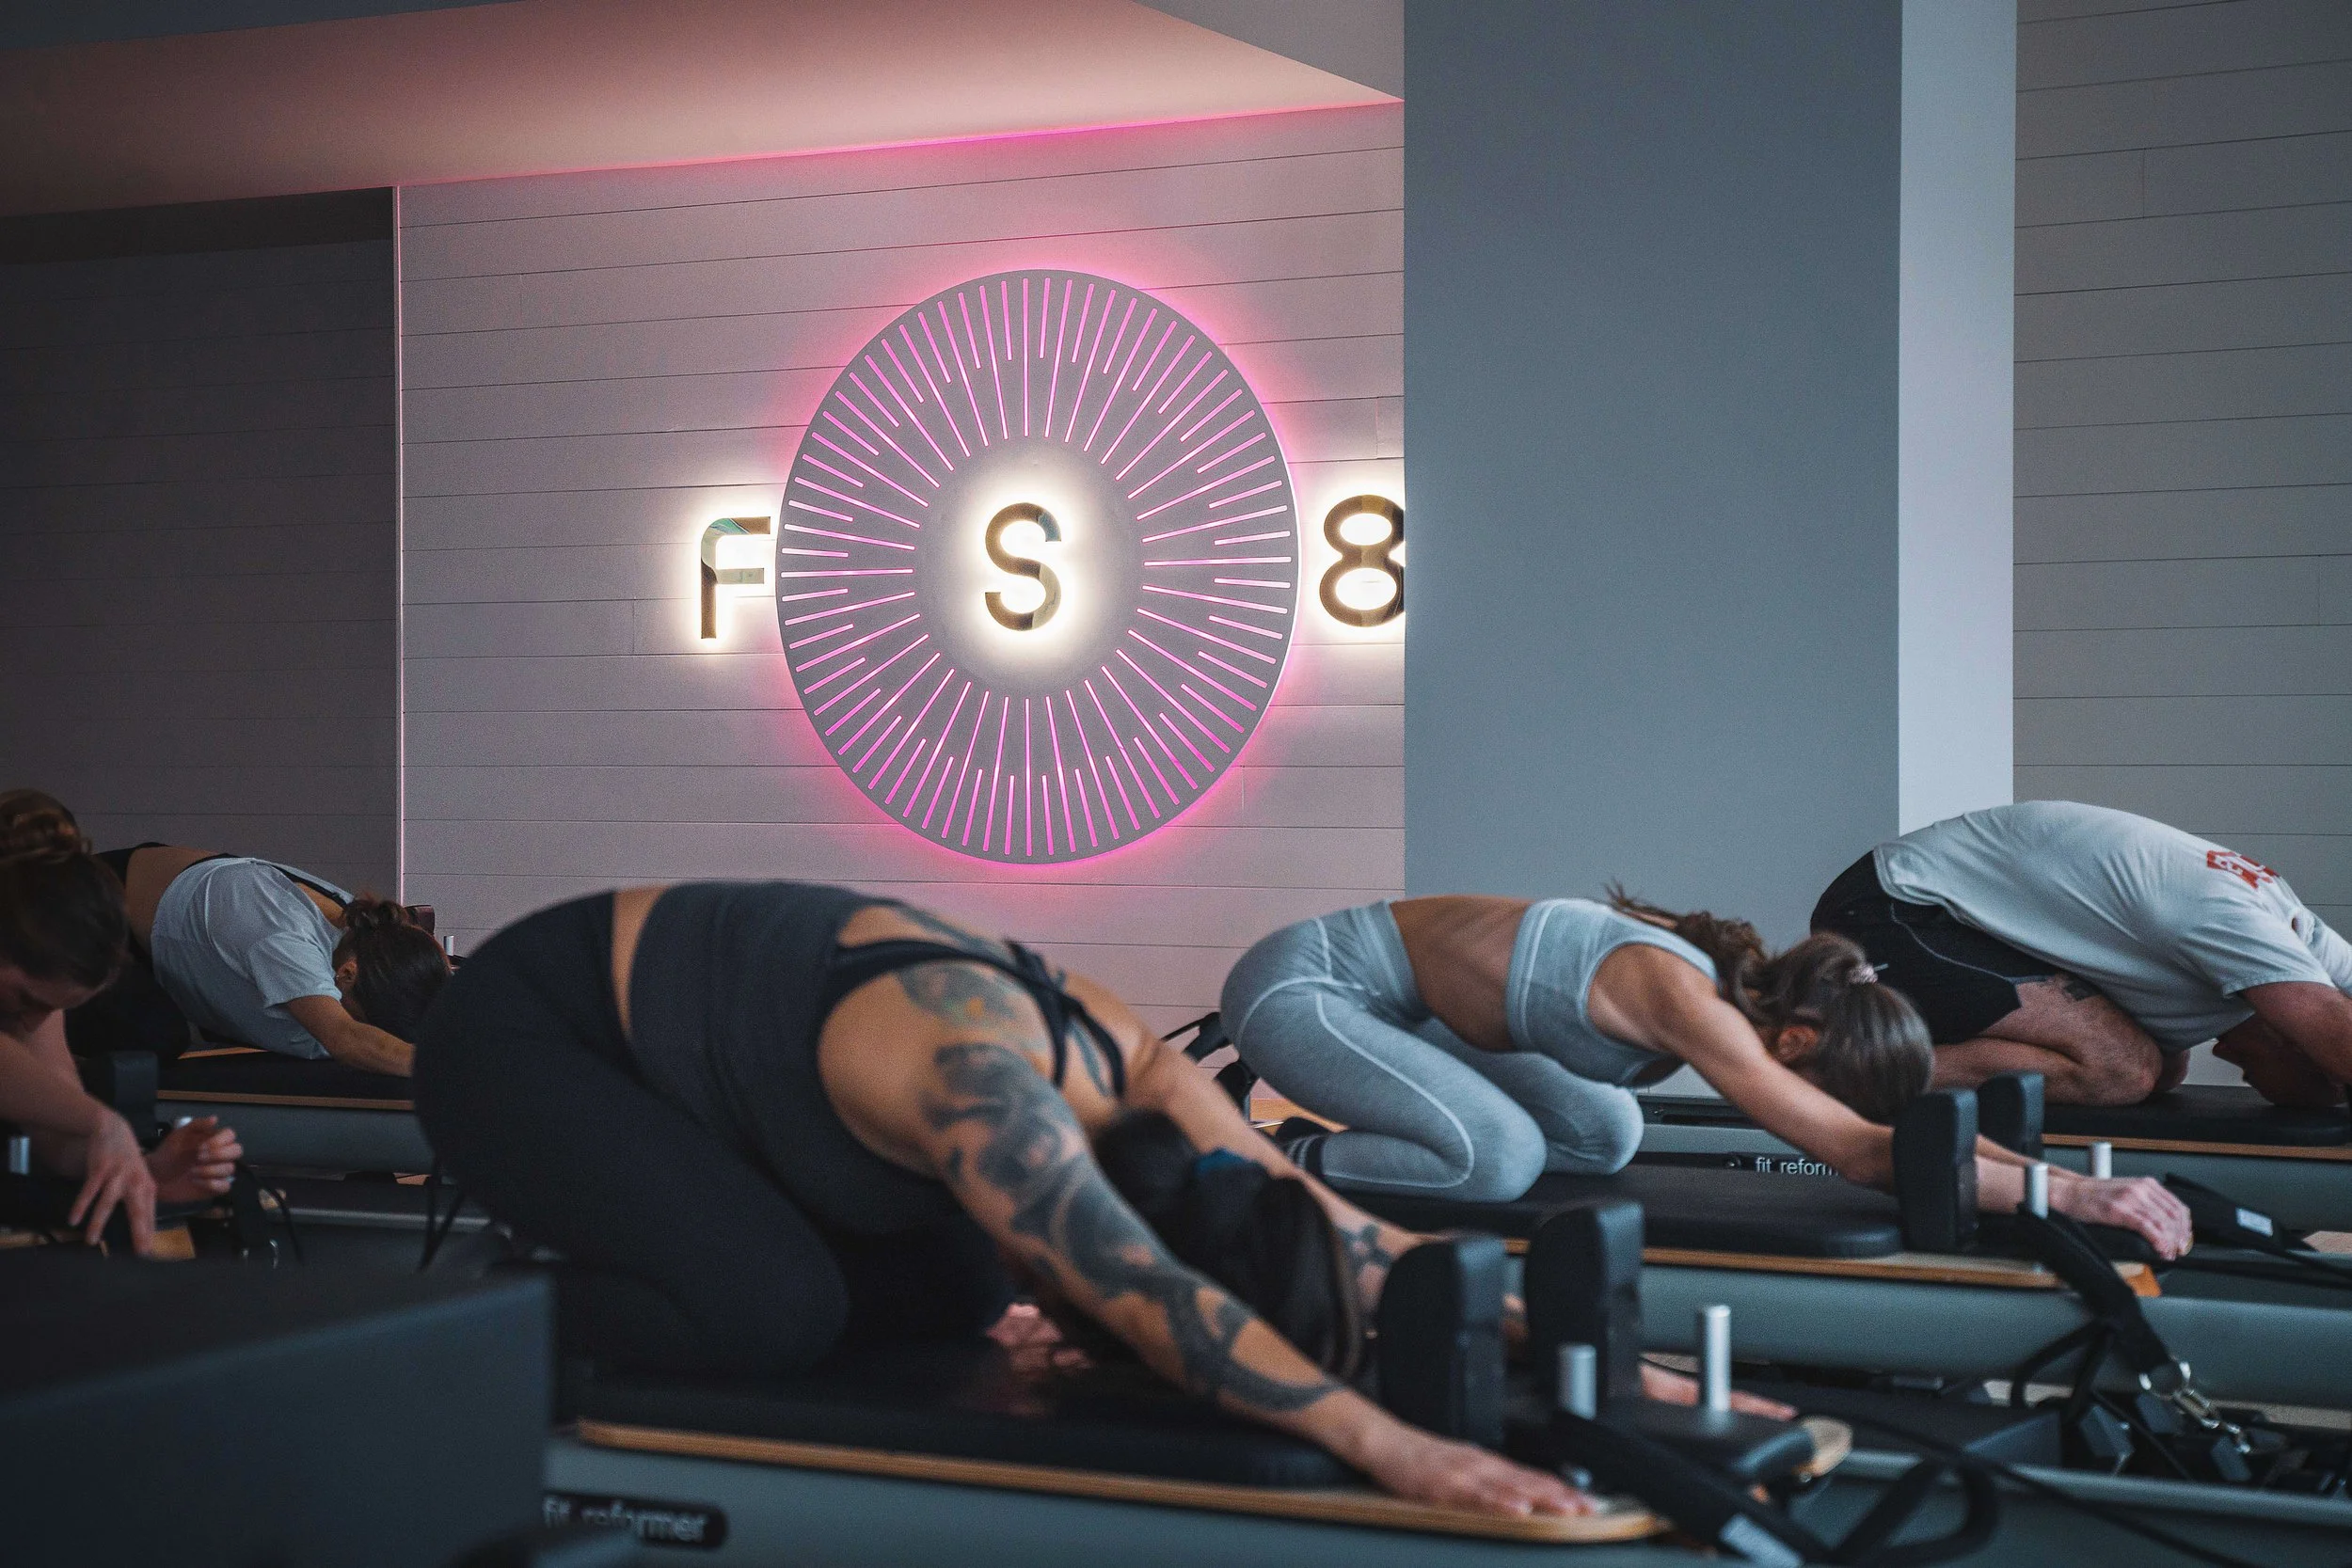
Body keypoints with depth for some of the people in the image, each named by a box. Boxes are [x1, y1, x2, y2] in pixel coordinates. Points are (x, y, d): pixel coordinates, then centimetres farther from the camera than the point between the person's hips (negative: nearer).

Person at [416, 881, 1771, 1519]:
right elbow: (1152, 1298, -48)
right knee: (775, 1312, -28)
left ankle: (575, 1245, 16)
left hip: (666, 1018, 8)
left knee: (950, 1295, 2)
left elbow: (1342, 1231, -12)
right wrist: (1385, 1444, -55)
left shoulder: (1133, 1070, -13)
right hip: (521, 1033, -8)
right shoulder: (983, 1093, -37)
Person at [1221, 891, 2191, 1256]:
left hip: (1387, 1002, 9)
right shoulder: (1685, 1002, -31)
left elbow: (1906, 1113, 4)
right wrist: (2063, 1192, -39)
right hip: (1300, 985, -9)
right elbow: (1861, 1152, -38)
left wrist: (2045, 1168, -10)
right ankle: (1285, 1168, -4)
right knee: (1502, 1154, -28)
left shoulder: (1748, 991, -4)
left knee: (1604, 1136, 6)